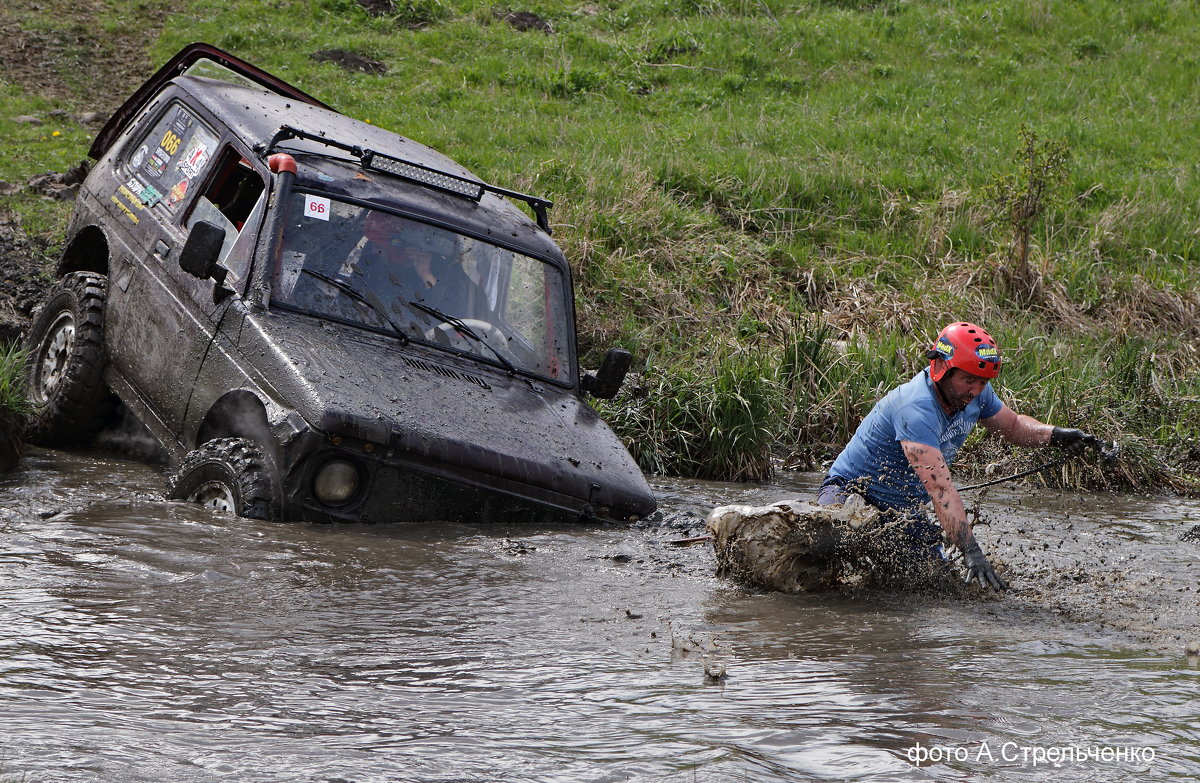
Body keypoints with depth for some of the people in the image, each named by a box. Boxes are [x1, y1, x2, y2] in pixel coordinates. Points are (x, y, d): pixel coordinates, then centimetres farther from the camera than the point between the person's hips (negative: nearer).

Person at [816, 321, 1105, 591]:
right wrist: (970, 551, -46)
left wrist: (1055, 435, -5)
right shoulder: (916, 410, -33)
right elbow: (940, 488, -40)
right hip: (850, 490, -8)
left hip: (904, 510, 8)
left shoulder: (975, 393, -6)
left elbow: (1012, 425, 16)